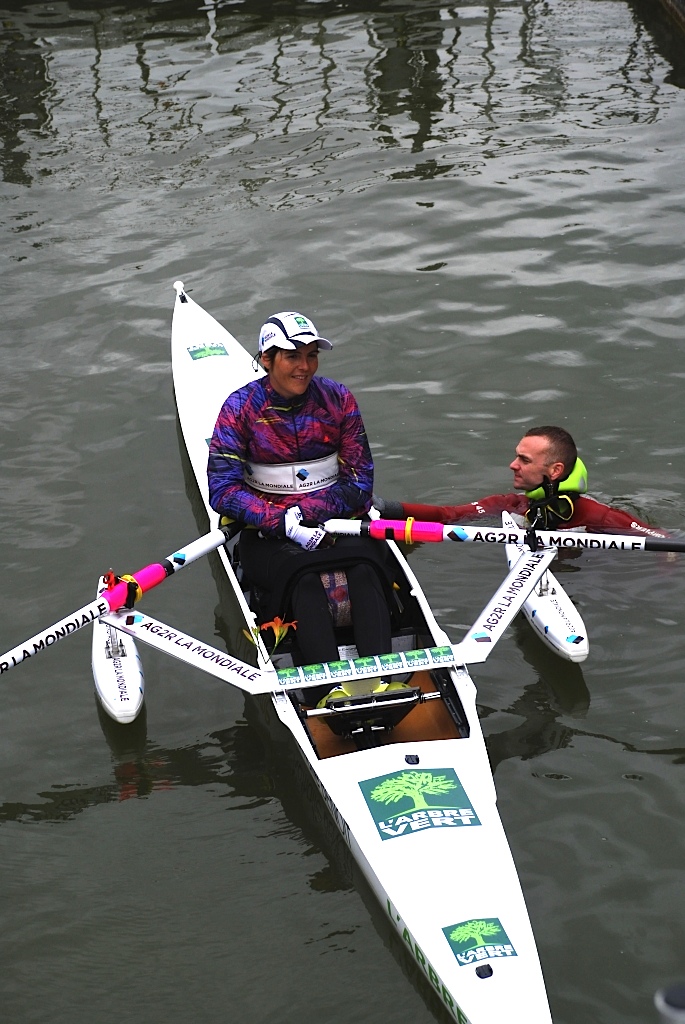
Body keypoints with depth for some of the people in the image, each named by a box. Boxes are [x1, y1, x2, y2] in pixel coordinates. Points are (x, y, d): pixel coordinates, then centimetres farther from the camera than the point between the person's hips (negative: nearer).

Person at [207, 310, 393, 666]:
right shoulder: (241, 407, -3)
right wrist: (285, 524, -23)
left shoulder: (338, 399, 3)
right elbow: (222, 490, -11)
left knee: (364, 571, -30)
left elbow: (358, 483, 1)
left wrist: (303, 512, -16)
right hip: (269, 534, -2)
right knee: (304, 577, -34)